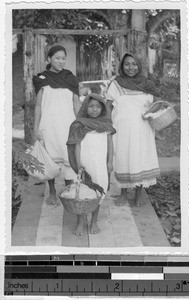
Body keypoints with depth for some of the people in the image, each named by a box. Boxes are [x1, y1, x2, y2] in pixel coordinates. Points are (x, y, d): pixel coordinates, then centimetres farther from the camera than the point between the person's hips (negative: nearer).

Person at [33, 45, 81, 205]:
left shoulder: (70, 78, 7)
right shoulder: (42, 78, 5)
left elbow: (76, 104, 10)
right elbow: (38, 105, 6)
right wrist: (36, 128, 1)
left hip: (67, 123, 0)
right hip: (48, 124, 0)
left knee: (70, 157, -4)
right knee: (50, 158, 4)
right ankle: (52, 192, 19)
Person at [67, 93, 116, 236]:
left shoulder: (106, 123, 5)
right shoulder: (80, 125, -3)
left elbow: (110, 143, 6)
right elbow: (77, 145, -5)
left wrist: (110, 161, 0)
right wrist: (78, 165, -10)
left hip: (100, 164, 2)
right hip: (84, 163, -2)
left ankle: (94, 222, 23)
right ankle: (80, 223, 17)